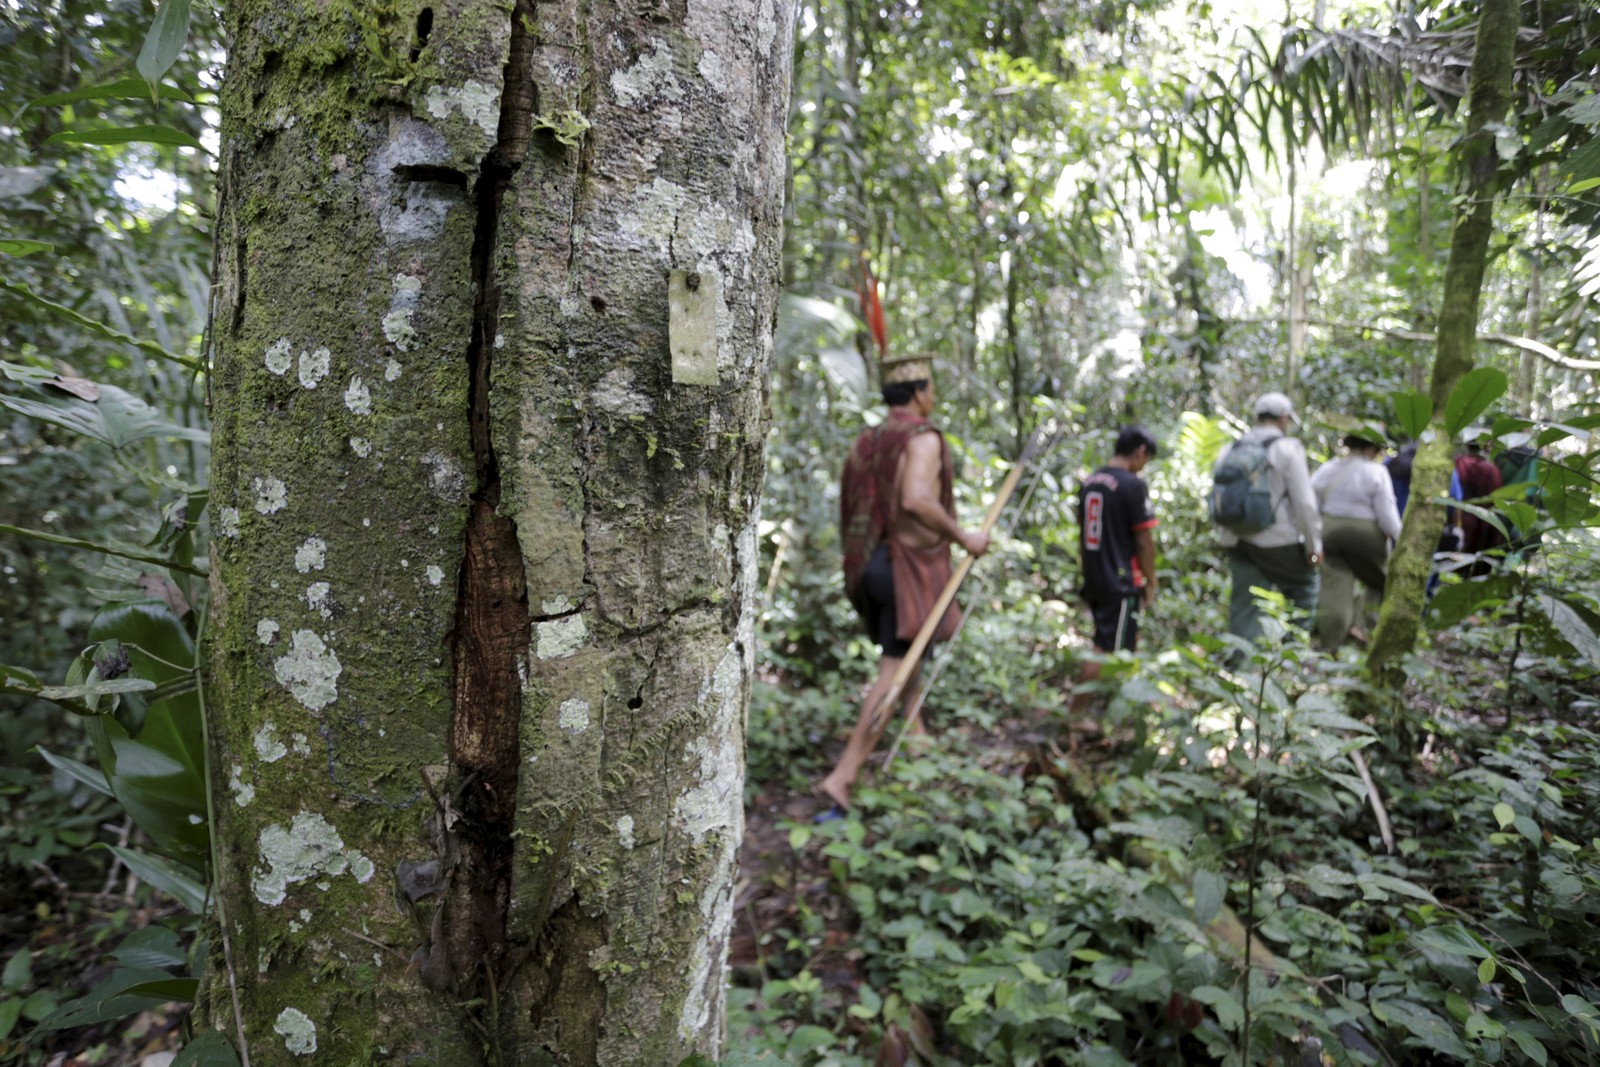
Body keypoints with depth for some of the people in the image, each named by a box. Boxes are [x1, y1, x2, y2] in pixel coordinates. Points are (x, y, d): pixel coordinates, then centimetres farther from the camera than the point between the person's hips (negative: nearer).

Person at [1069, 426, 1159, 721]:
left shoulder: (1089, 482, 7)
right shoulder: (1133, 485, -16)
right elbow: (1144, 541, -14)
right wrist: (1150, 581, -2)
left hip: (1094, 581, 8)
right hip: (1121, 582, -8)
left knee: (1126, 643, 23)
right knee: (1105, 650, -2)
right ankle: (1076, 712, 0)